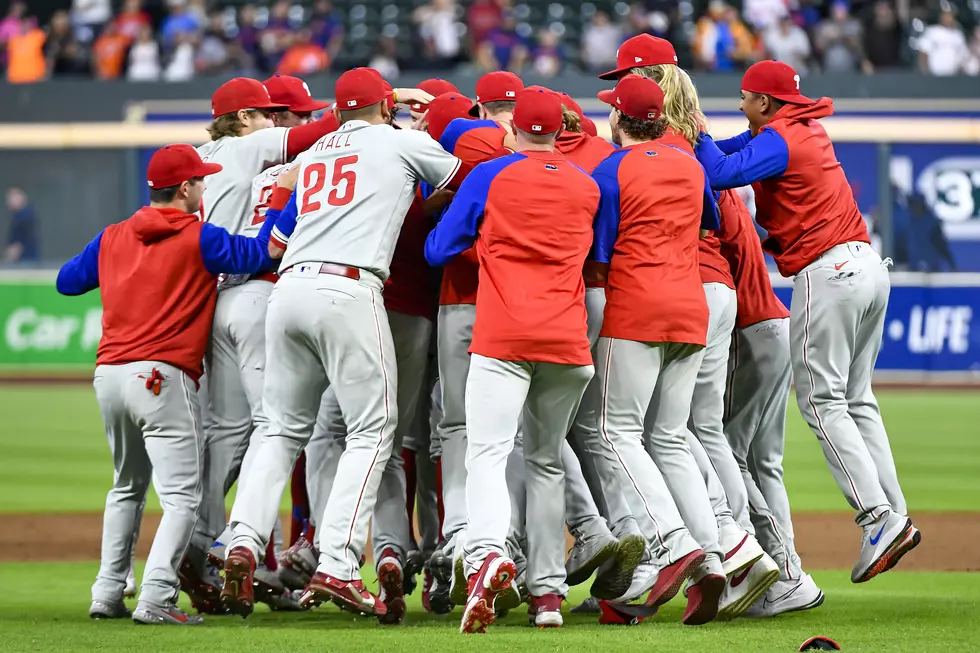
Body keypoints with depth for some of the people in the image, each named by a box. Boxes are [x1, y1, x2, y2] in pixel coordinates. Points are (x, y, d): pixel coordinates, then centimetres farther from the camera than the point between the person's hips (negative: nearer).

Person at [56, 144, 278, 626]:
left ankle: (107, 593, 20)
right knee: (182, 495, -6)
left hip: (108, 374, 7)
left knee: (128, 488, 23)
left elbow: (66, 281, 24)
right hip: (163, 376, -7)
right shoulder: (199, 239, -3)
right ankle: (156, 599, -20)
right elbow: (261, 254, -9)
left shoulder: (112, 238, 14)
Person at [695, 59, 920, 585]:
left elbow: (721, 173, -22)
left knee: (820, 398, -7)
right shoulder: (806, 128, 17)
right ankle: (894, 514, 5)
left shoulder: (779, 140, -10)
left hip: (829, 271, -9)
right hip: (868, 264, 9)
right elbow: (735, 149, 25)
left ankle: (878, 517, -16)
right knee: (855, 399, 12)